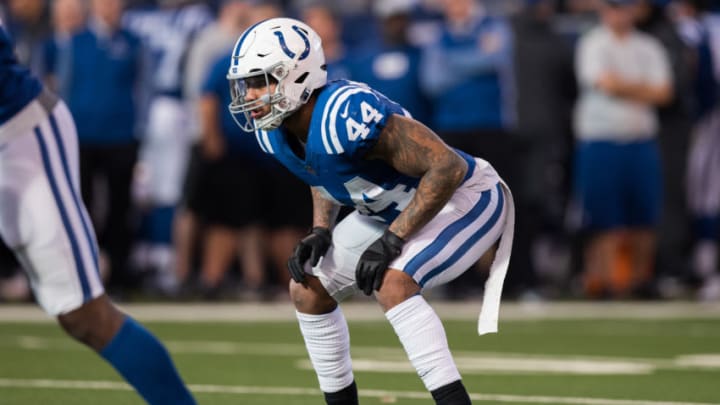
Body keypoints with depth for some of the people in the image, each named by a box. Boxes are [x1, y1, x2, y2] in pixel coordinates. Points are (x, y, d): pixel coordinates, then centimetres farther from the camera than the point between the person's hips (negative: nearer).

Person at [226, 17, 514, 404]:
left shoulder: (347, 115, -35)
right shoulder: (274, 132, -8)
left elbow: (447, 167, -32)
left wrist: (392, 239, -30)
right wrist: (320, 232, -3)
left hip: (466, 199, -9)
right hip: (396, 209, 9)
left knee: (392, 285, -31)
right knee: (308, 290, 8)